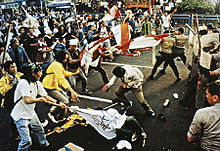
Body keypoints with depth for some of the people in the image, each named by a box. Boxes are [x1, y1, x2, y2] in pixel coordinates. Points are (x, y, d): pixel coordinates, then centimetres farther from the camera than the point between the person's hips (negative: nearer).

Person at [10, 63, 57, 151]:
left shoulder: (37, 83, 0)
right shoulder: (24, 82, -25)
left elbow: (45, 97, 5)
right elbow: (27, 100, -32)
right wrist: (40, 99, -18)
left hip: (31, 113, 9)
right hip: (21, 115, -8)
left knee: (40, 130, 26)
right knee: (26, 141, -11)